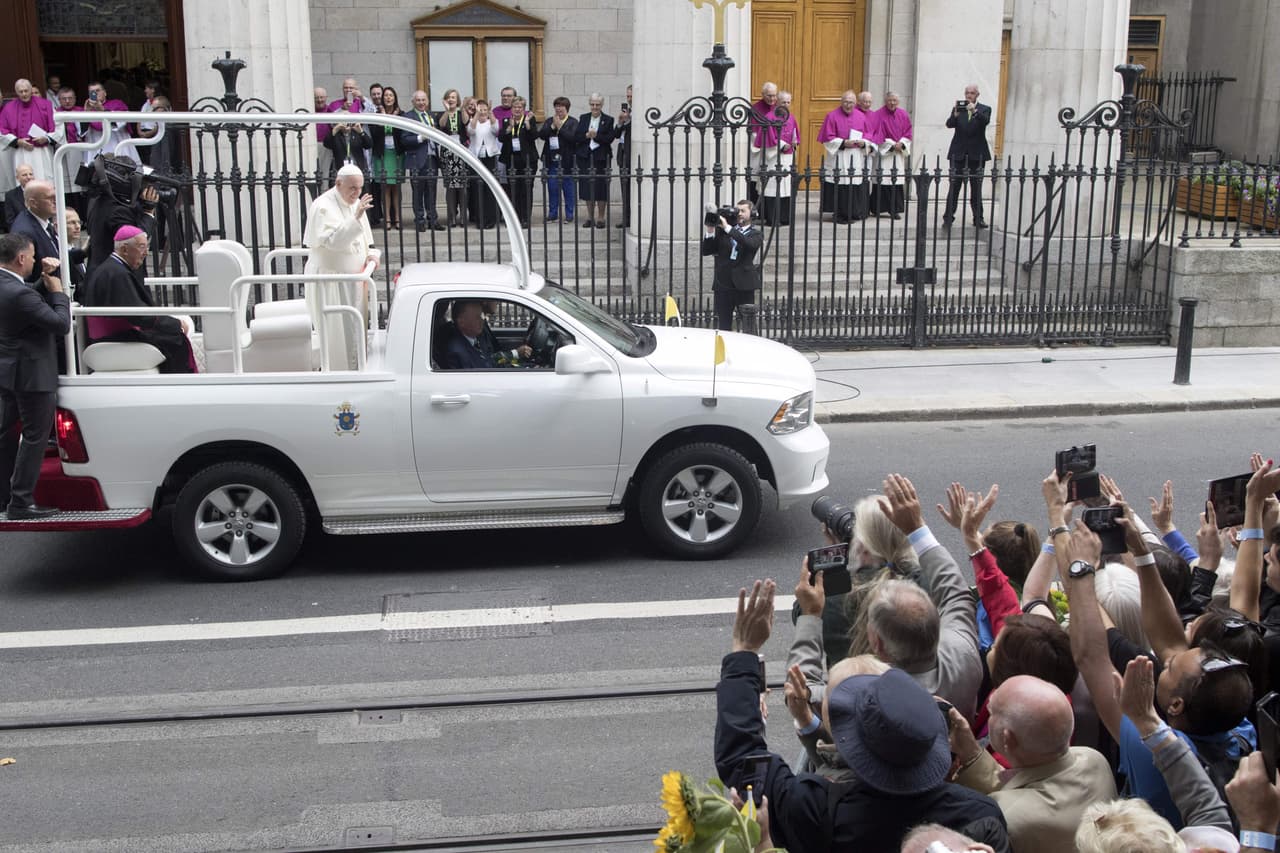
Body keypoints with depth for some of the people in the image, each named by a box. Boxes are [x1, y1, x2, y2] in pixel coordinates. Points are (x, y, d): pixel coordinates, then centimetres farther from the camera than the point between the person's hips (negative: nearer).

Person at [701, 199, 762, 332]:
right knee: (723, 326, 4)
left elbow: (749, 244, -18)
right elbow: (706, 251, 8)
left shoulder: (756, 235, 6)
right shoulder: (722, 231, 12)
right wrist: (710, 232, -7)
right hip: (723, 285, 2)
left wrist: (728, 228, -20)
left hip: (744, 286, -2)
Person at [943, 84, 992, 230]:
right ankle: (948, 217, 1)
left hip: (977, 154, 0)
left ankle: (978, 218, 11)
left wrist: (974, 111, -30)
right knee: (954, 186, -2)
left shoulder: (984, 109, 6)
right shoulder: (958, 108, 7)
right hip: (959, 153, 0)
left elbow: (986, 121, -15)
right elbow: (949, 124, -7)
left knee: (976, 188, 5)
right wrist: (955, 115, -27)